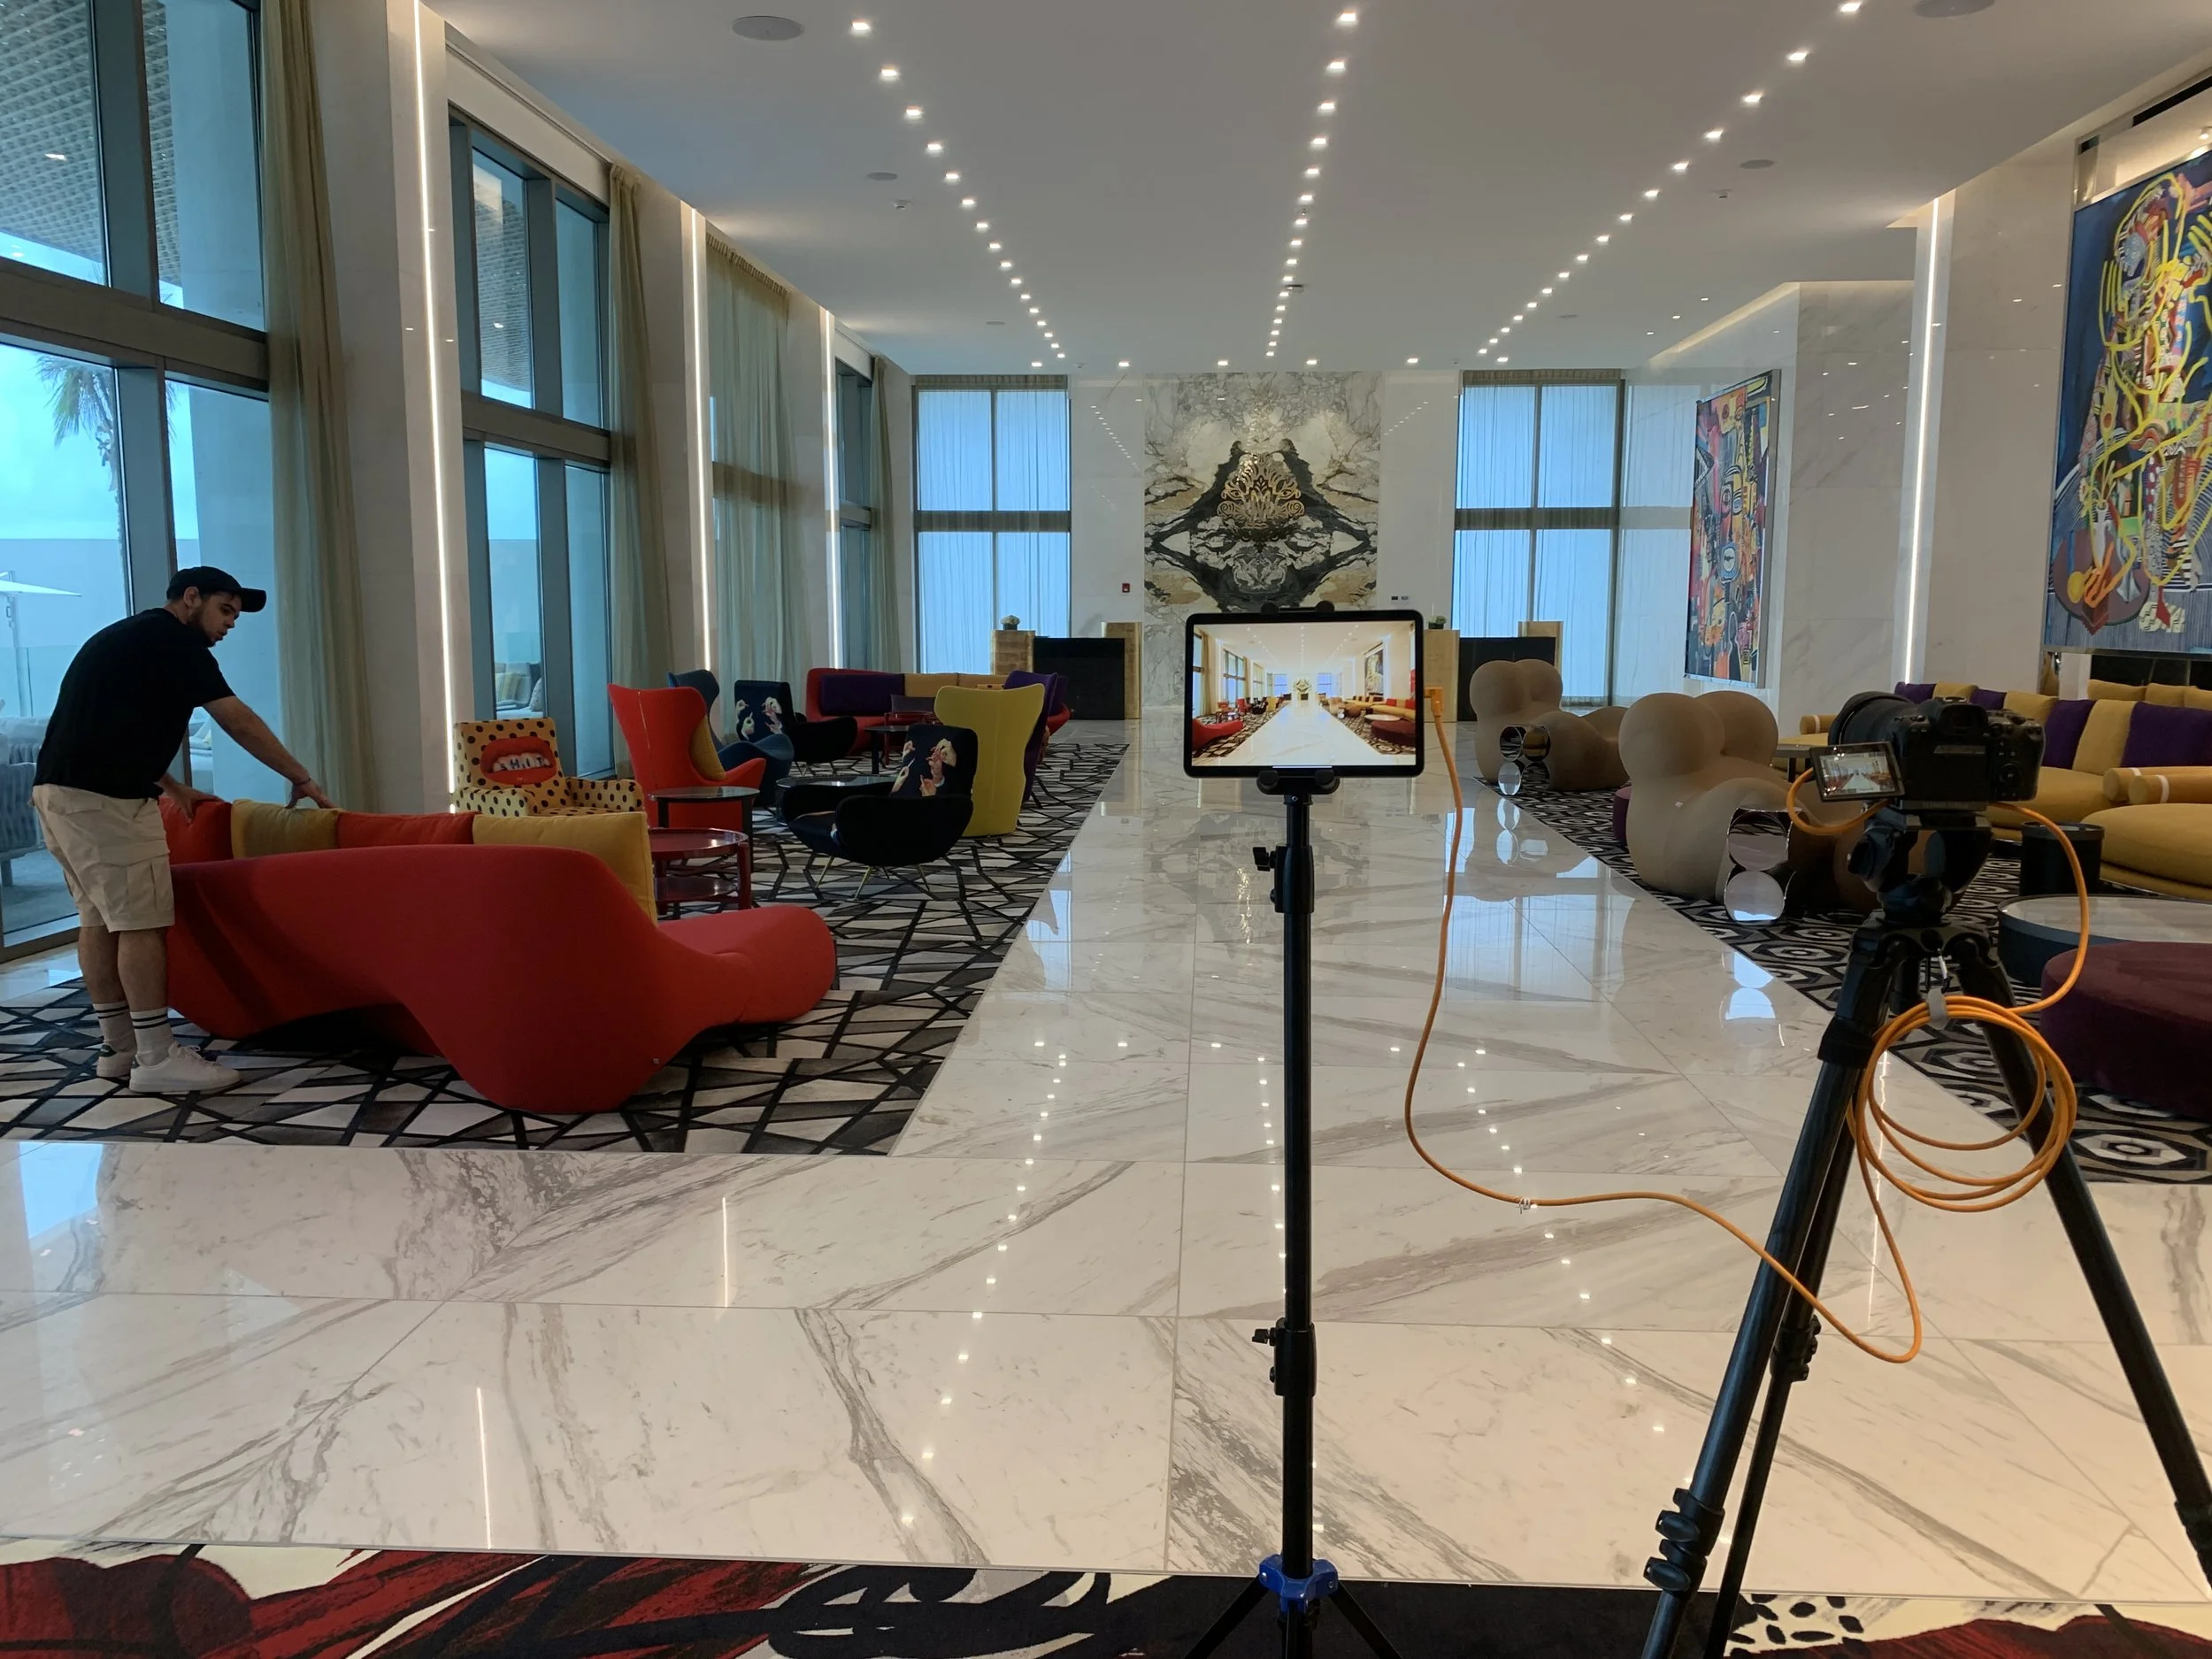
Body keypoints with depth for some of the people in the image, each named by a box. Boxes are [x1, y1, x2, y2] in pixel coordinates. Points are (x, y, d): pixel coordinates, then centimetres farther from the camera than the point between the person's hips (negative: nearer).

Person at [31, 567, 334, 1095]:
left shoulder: (126, 636, 23)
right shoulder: (173, 637, -5)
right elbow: (238, 721, -7)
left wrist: (171, 787, 28)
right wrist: (301, 778, 1)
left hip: (57, 790, 10)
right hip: (103, 796, -10)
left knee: (99, 919, 12)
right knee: (141, 922, -8)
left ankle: (119, 1047, 18)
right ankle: (156, 1060, -7)